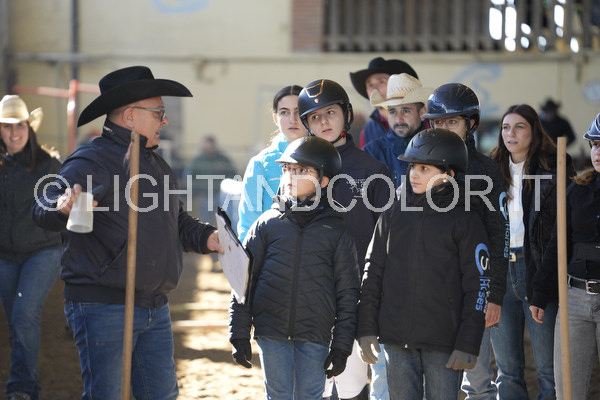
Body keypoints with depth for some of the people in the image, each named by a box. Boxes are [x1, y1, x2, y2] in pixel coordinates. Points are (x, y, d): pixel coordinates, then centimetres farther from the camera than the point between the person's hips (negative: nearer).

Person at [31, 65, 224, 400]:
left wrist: (205, 237, 6)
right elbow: (44, 209, -25)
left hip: (156, 308, 8)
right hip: (103, 306, -8)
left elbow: (178, 221, 27)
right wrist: (64, 207, -49)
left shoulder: (157, 165, 17)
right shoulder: (91, 162, -12)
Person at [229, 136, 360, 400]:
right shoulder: (268, 224, 6)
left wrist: (341, 346, -1)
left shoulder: (336, 230, 3)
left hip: (315, 338, -1)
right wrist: (239, 335, 2)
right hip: (271, 333, 1)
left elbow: (347, 292, 3)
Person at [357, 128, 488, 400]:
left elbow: (477, 287, -4)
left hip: (443, 343, -3)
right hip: (396, 340, 3)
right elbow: (373, 273, 11)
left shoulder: (465, 221, -2)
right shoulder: (394, 215, 8)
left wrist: (468, 345, -9)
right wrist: (366, 329, 4)